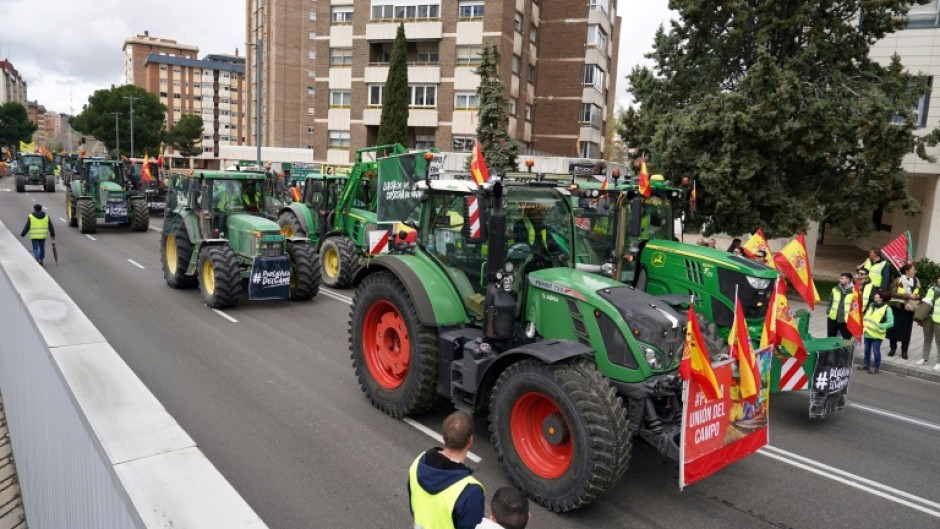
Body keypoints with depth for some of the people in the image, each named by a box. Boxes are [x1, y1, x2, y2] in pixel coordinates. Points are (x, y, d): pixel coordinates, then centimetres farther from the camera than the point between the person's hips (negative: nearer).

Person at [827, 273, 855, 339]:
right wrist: (829, 312, 2)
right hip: (833, 319, 5)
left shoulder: (853, 291, -10)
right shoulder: (835, 289, 5)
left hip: (845, 321, -5)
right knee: (830, 339, 17)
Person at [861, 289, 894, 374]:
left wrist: (880, 326, -29)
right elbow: (865, 316, 22)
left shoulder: (887, 308, -13)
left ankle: (876, 367, 14)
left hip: (877, 334, -7)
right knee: (867, 349, 17)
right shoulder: (871, 305, 7)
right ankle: (866, 364, 30)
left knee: (876, 351, 0)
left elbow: (891, 323, -18)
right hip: (867, 332, 7)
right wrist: (863, 321, 6)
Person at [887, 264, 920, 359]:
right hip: (897, 308, -3)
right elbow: (893, 293, -15)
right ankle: (893, 348, 17)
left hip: (909, 308, 3)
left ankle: (904, 351, 14)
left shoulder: (916, 282, 9)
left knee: (906, 329, 4)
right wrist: (907, 296, -22)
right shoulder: (897, 280, -5)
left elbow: (918, 294, 16)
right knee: (894, 328, 2)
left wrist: (917, 296, -8)